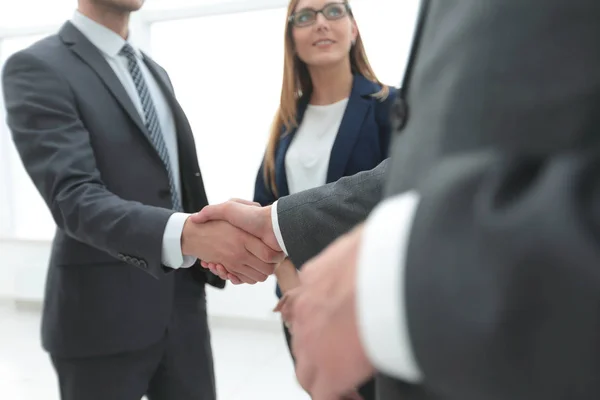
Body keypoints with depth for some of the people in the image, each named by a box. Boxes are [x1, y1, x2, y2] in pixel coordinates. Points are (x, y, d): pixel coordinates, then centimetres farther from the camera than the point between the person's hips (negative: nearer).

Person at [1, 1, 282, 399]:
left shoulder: (155, 71, 13)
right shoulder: (37, 67, -10)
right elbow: (75, 198, -23)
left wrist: (224, 244, -1)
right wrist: (186, 235, -39)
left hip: (183, 302, 6)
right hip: (103, 314, -6)